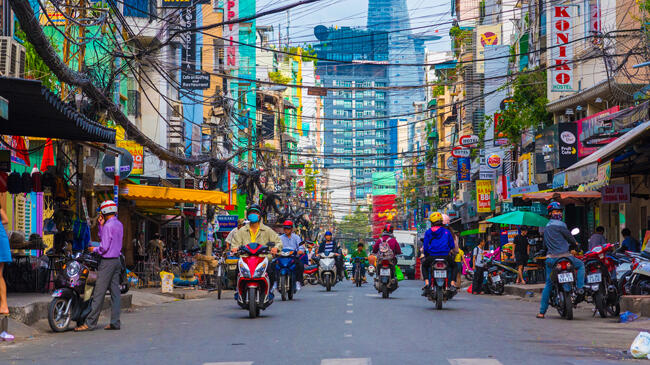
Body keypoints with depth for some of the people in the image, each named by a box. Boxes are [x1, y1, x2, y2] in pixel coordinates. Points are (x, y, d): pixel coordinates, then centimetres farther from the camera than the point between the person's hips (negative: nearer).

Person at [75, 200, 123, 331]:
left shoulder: (108, 226, -15)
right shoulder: (119, 225, 13)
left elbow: (104, 246, -18)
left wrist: (94, 250, -1)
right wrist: (101, 225, 12)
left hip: (107, 261, -9)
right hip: (117, 260, 9)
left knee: (99, 293, -7)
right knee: (115, 292, 7)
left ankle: (90, 323, -6)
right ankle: (115, 322, 5)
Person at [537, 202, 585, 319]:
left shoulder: (546, 227, 19)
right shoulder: (560, 224, -6)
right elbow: (569, 236, -2)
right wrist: (575, 243, 19)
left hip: (550, 258, 6)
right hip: (564, 256, -6)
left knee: (548, 284, 11)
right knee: (581, 265, 19)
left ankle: (542, 311, 8)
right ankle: (580, 289, 1)